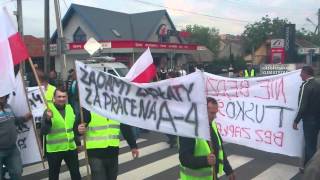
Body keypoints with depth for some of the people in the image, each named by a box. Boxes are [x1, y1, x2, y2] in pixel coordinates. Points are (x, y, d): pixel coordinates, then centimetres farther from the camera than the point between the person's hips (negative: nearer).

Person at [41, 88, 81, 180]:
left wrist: (78, 143, 16)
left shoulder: (70, 108, 5)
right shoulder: (49, 111, -11)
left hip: (71, 148, 4)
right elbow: (43, 132, -19)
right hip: (54, 150, -4)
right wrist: (48, 119, -34)